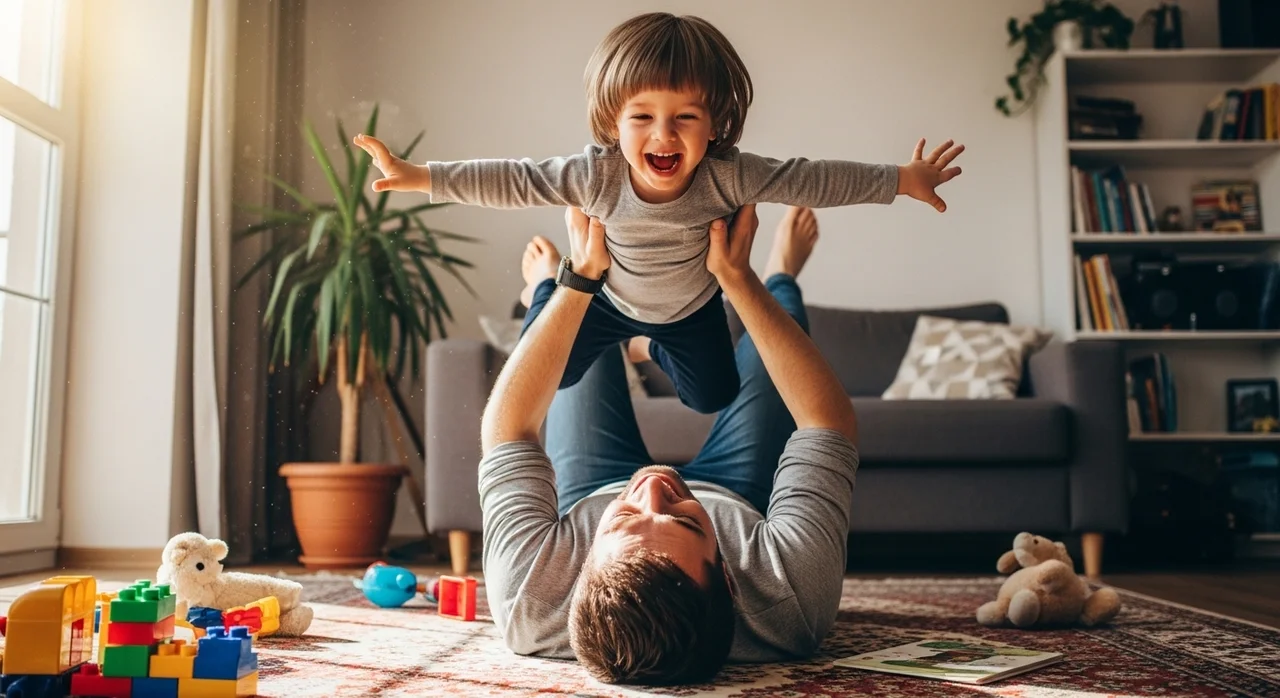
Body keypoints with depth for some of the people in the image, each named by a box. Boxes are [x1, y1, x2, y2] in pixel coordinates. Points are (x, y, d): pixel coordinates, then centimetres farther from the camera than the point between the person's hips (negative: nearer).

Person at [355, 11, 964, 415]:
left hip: (692, 307, 1)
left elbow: (811, 179, -26)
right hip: (609, 299, -1)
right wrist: (416, 177, -38)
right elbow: (513, 180, -33)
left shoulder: (728, 177, -35)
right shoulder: (597, 176, -36)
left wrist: (903, 180, -21)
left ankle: (658, 351, 46)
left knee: (713, 398, 15)